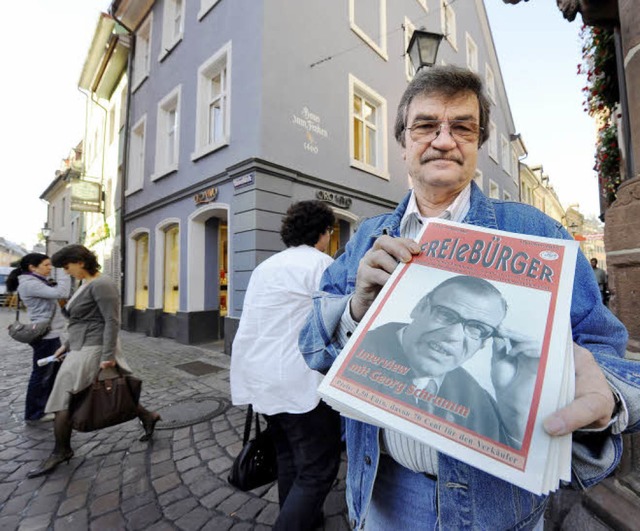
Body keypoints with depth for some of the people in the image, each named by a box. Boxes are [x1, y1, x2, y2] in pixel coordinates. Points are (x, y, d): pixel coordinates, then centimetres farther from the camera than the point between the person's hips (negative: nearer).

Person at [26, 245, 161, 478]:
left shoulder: (101, 284, -18)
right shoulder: (86, 284, 13)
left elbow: (112, 322, -22)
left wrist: (107, 356, -24)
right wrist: (67, 345, 21)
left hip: (92, 350, -10)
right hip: (83, 347, 10)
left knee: (64, 400, 3)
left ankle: (61, 451, 21)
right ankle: (147, 417, 26)